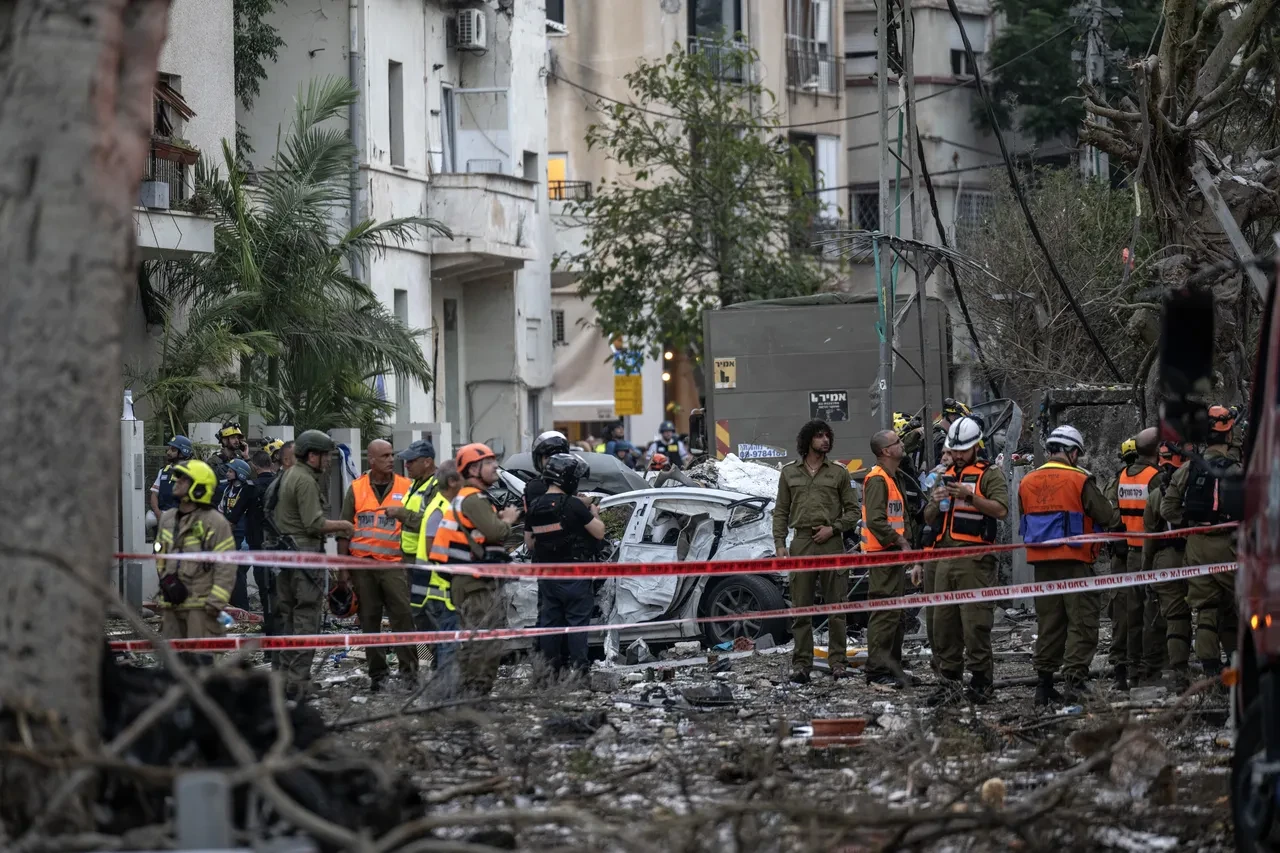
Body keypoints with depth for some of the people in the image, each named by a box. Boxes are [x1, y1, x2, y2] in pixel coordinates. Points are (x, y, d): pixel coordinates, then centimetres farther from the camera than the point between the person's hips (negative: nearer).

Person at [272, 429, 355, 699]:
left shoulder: (287, 476, 17)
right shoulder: (305, 481, -14)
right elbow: (314, 523, -20)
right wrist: (341, 525, -4)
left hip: (284, 552, 10)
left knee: (288, 615, 14)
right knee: (306, 618, -7)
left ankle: (286, 676, 19)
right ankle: (298, 682, -9)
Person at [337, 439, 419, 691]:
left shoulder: (407, 487, 4)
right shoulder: (356, 488, 7)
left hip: (394, 563, -2)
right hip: (362, 563, 2)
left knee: (403, 616, -10)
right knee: (369, 620, 6)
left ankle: (409, 669, -4)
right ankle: (377, 673, 14)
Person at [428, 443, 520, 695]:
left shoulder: (466, 497, 20)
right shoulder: (474, 499, -14)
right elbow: (495, 532, -25)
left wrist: (499, 518, 4)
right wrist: (507, 520, -6)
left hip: (464, 579, 11)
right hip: (476, 580, -11)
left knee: (470, 638, 15)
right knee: (485, 637, -12)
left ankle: (468, 689, 20)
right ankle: (479, 690, -14)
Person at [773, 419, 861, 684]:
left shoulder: (838, 472, 10)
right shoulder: (789, 472, 12)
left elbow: (852, 510, 10)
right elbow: (781, 511, 12)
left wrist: (833, 528, -5)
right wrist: (779, 543, 2)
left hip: (832, 544, 0)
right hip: (801, 543, 0)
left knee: (836, 606, -1)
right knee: (801, 607, -1)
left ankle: (838, 661, 4)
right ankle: (801, 663, 1)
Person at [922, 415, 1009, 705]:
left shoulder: (990, 474, 1)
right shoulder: (947, 476, 22)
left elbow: (1001, 510, -13)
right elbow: (929, 520, 23)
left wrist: (970, 496, -21)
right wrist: (936, 502, 2)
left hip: (975, 559, -7)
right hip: (945, 559, 7)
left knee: (976, 624, -9)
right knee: (943, 622, 6)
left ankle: (981, 684, -4)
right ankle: (950, 681, 11)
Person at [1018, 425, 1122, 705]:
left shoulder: (1027, 483, 8)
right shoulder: (1080, 481, -9)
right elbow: (1108, 517, -6)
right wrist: (1117, 517, 15)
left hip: (1041, 562, 5)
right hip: (1074, 561, -5)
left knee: (1048, 621, 13)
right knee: (1082, 620, -1)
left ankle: (1044, 680, 13)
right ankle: (1075, 675, -12)